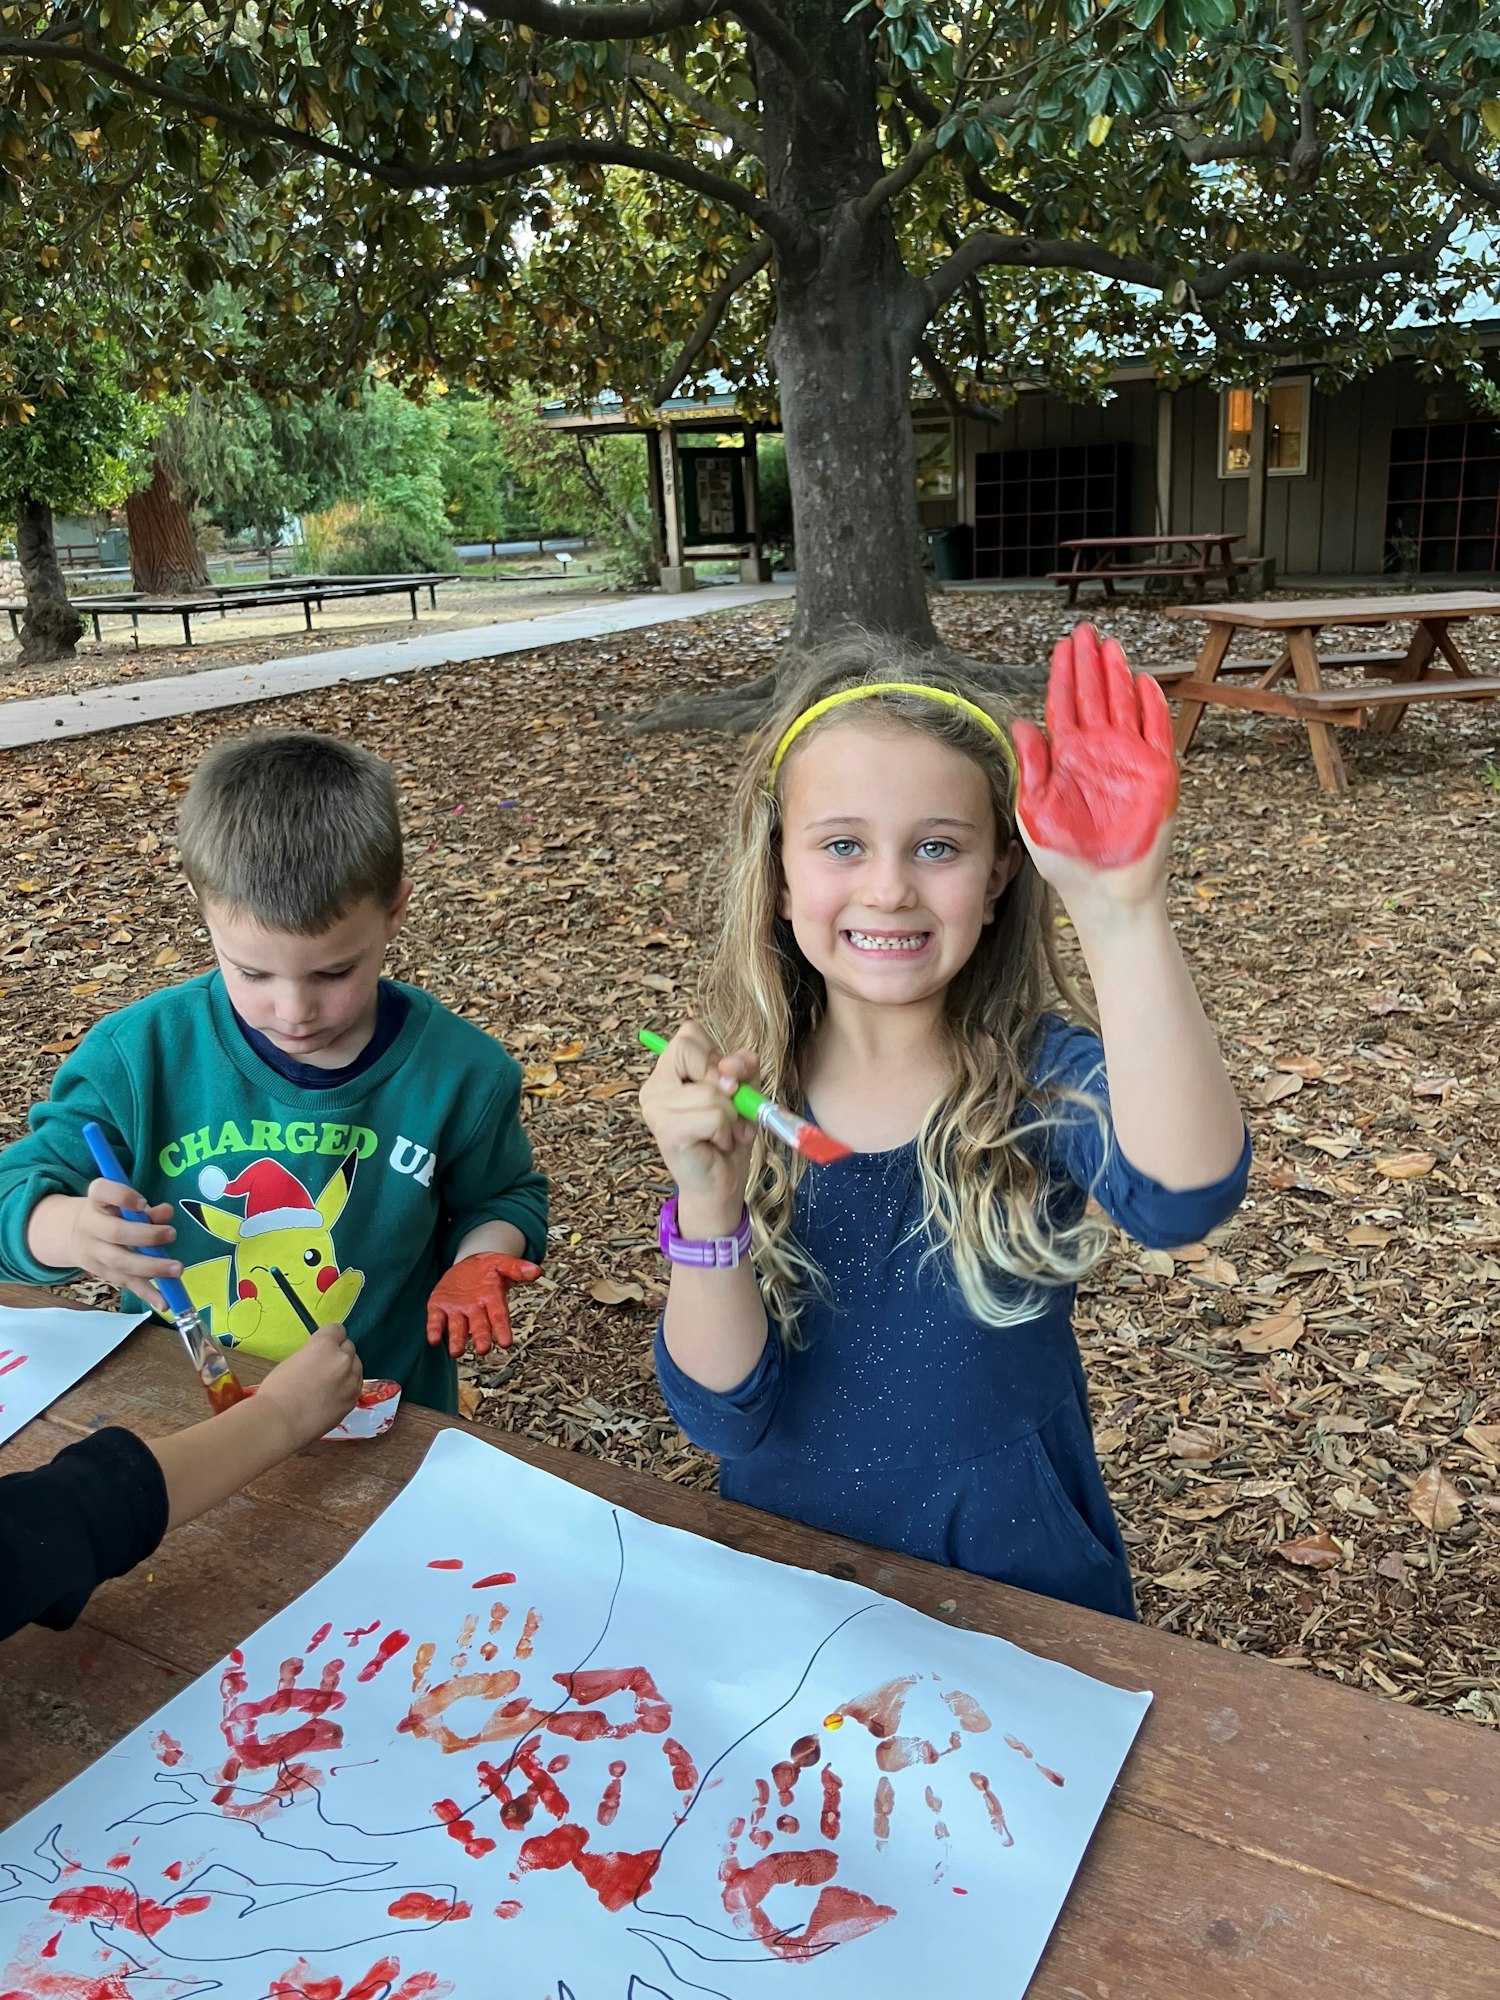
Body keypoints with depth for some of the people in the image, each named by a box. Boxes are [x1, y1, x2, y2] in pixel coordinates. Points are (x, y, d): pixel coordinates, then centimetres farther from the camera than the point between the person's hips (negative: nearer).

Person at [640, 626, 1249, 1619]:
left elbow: (1183, 1195, -36)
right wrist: (708, 1203, -27)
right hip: (786, 1571, 1)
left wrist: (1121, 911, -48)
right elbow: (725, 1414, -11)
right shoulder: (743, 1092, -10)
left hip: (1014, 1586, 0)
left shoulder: (1041, 1079, -14)